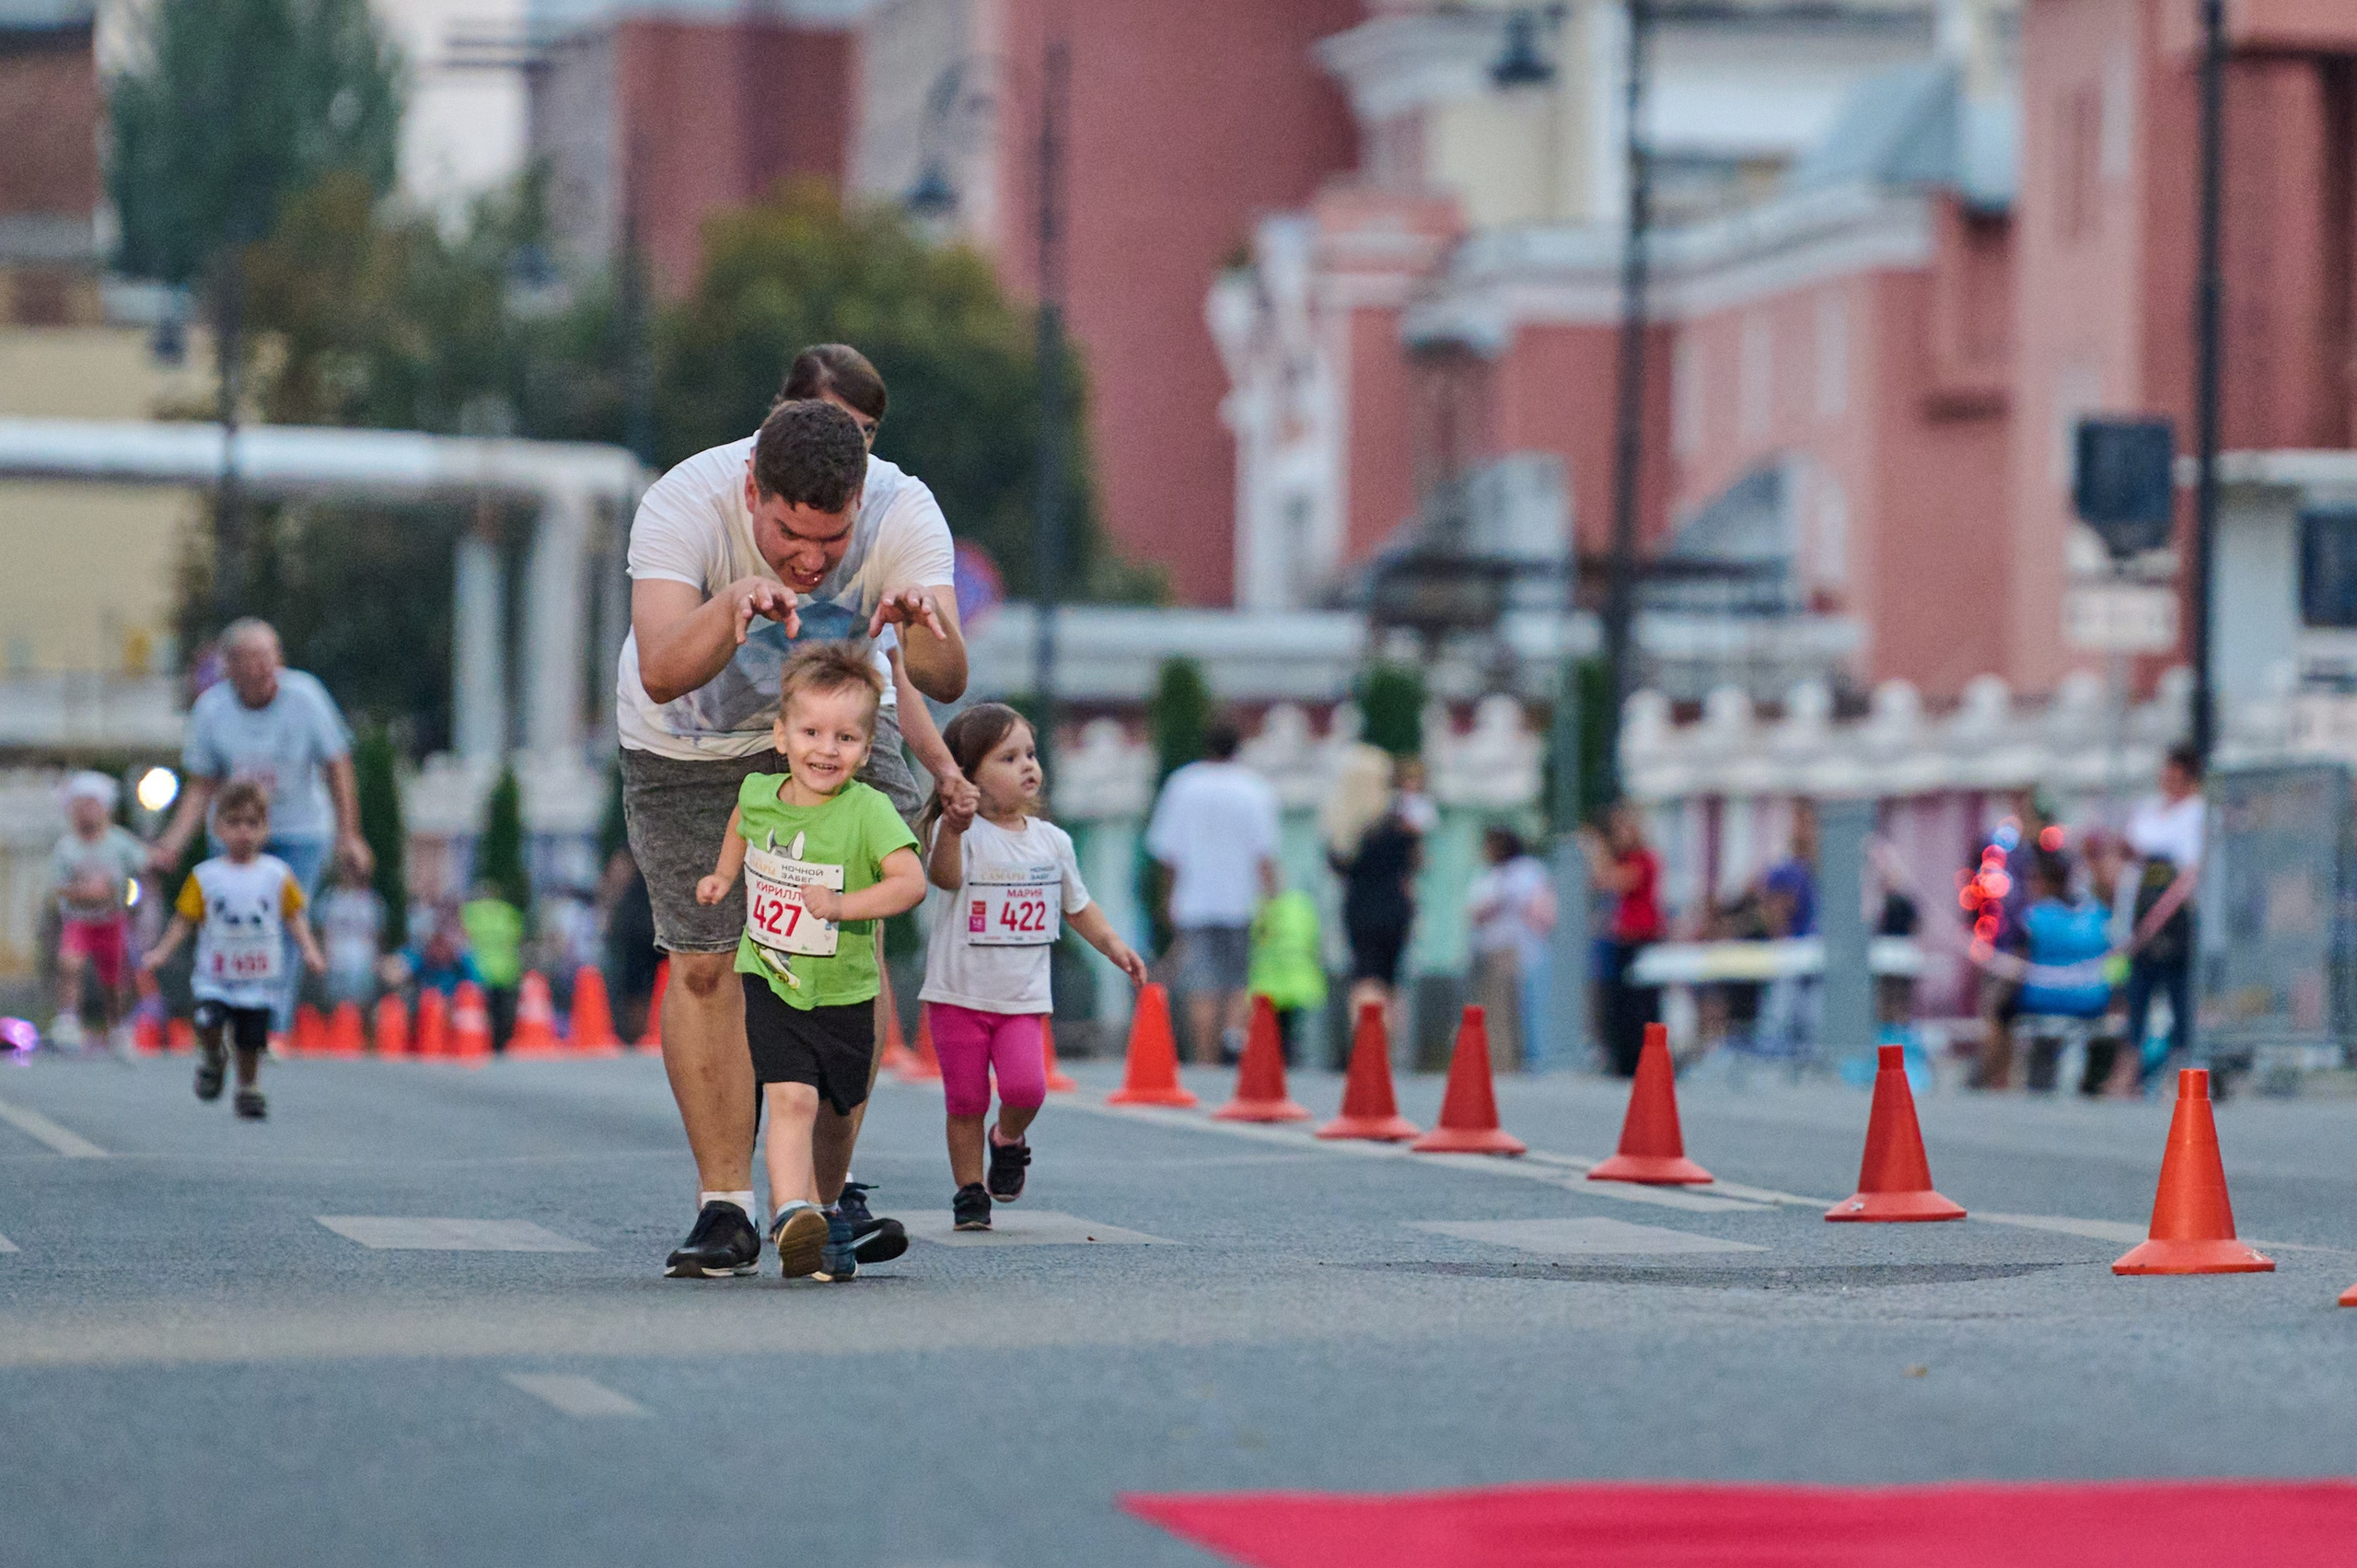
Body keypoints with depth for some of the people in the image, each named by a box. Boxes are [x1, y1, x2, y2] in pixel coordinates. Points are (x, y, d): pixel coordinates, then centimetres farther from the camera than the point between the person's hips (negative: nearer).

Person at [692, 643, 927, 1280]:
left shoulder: (867, 810, -17)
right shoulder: (759, 793, -4)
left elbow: (911, 882, -29)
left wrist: (843, 904, -39)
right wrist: (723, 876, 17)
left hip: (844, 995, 0)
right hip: (770, 984, 0)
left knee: (831, 1115, 16)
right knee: (790, 1101, -20)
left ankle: (825, 1215, 39)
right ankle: (793, 1217, -32)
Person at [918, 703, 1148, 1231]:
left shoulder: (1052, 841, 8)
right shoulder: (962, 832, -8)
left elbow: (1077, 905, 22)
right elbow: (945, 876, -29)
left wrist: (1112, 944, 9)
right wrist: (953, 831, -47)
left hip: (1023, 998, 3)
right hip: (958, 993, -3)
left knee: (1026, 1085, -16)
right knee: (965, 1101, 0)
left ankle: (1010, 1139, 15)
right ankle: (969, 1190, 17)